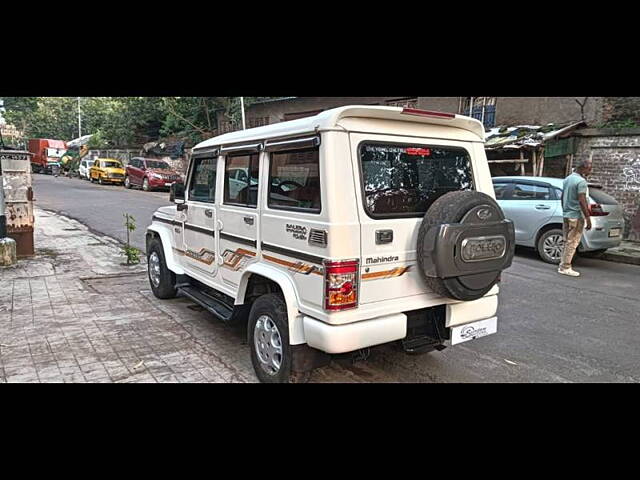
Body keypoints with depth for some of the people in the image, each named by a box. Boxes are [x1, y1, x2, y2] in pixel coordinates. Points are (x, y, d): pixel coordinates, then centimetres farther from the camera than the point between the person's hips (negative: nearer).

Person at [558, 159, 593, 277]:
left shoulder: (567, 179, 12)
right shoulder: (581, 181, -15)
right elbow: (582, 201, -21)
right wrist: (588, 218, -19)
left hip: (566, 215, 9)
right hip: (576, 216, -9)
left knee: (567, 242, 14)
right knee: (572, 243, -3)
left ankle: (563, 265, 16)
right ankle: (565, 268, 1)